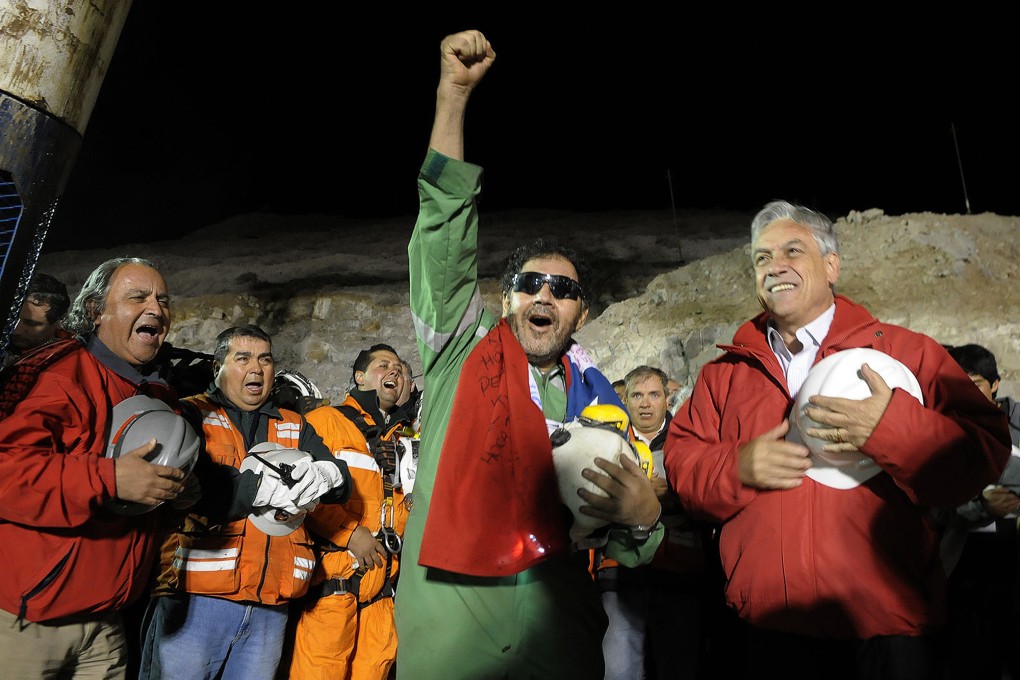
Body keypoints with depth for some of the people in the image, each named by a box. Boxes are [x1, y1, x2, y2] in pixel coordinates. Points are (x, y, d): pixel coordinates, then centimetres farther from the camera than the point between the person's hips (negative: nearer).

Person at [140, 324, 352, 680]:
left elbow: (342, 480, 4)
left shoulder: (296, 427, 15)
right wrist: (262, 488, -20)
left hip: (270, 605, 4)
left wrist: (323, 474, -19)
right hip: (195, 597, -4)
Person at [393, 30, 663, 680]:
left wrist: (642, 516, -12)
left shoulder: (598, 400, 8)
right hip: (447, 618, -2)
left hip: (557, 626, 3)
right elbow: (444, 230, -5)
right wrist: (453, 92, -8)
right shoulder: (463, 348, 4)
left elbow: (628, 549, 12)